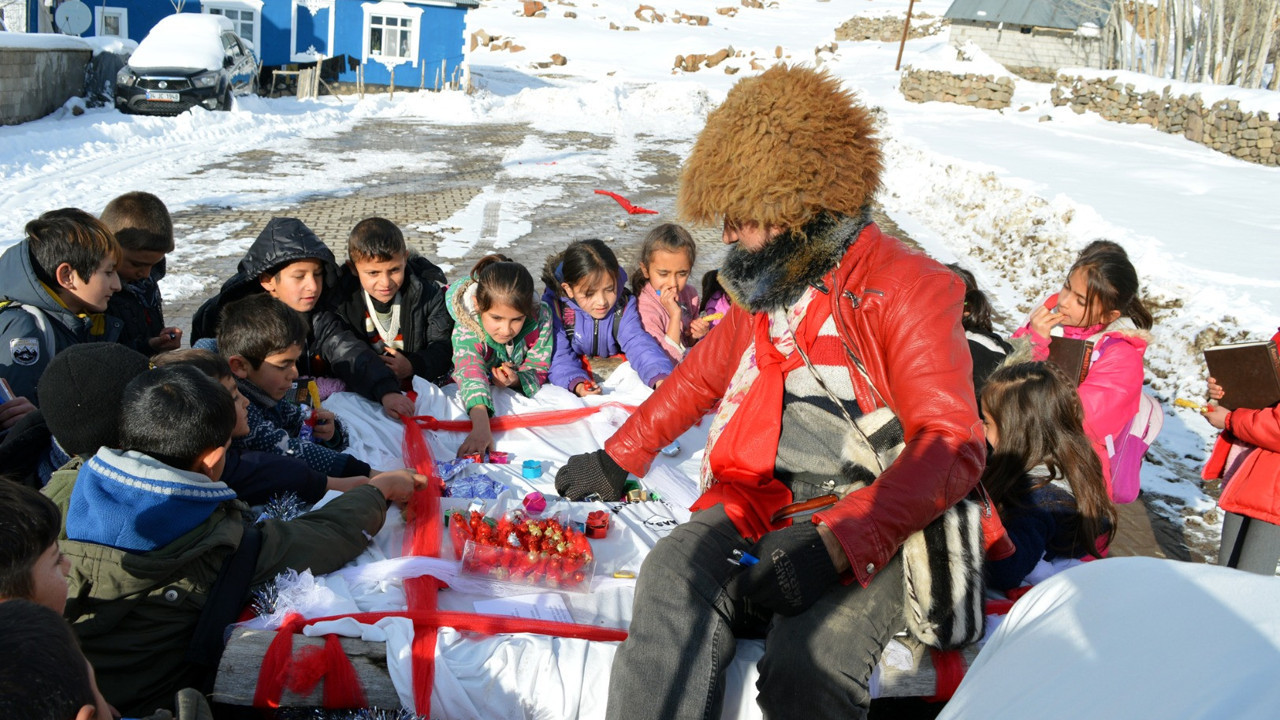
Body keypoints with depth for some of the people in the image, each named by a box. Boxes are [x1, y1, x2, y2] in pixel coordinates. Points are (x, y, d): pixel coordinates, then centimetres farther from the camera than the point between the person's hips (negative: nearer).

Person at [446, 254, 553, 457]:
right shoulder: (465, 329, -36)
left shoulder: (540, 317, -29)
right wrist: (481, 426, -72)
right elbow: (470, 372, -54)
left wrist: (517, 380, -45)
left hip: (520, 389, 3)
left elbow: (538, 370, -20)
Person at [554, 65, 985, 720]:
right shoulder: (765, 287, 16)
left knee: (807, 663, -34)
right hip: (758, 507, 5)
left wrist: (837, 542, -27)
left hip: (865, 534, -5)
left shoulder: (907, 290, -6)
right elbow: (701, 376, 32)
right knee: (672, 574, -28)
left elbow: (950, 446, -15)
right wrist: (617, 460, 34)